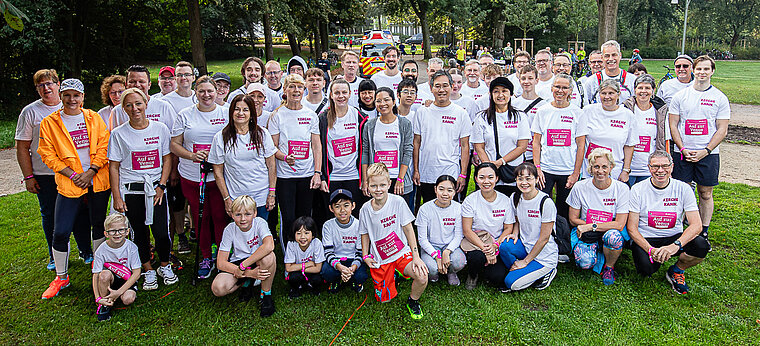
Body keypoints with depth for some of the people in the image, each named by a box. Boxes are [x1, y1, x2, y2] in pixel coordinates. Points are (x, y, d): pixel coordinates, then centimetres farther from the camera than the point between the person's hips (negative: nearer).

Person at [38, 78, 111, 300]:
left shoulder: (94, 118, 6)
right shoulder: (49, 123, 2)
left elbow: (104, 147, 1)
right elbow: (48, 155, -1)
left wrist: (91, 172, -11)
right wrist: (72, 175, -11)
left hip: (98, 180, 1)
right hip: (69, 183, -1)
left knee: (99, 225, 13)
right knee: (61, 232, -3)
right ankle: (61, 277, 16)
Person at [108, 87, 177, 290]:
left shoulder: (160, 129, 2)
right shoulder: (118, 134, 0)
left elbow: (167, 160, 6)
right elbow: (114, 167, 1)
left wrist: (161, 186, -3)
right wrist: (117, 197, -4)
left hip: (156, 189, 0)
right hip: (131, 191, 0)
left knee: (161, 233, -6)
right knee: (140, 233, 7)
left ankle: (165, 266, 18)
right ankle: (148, 271, 24)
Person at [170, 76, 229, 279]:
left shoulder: (226, 114, 5)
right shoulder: (185, 115, 6)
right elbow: (174, 145, 6)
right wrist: (193, 155, -12)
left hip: (219, 176, -1)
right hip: (191, 177, 1)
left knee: (220, 217, 1)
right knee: (200, 218, 9)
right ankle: (206, 258, 24)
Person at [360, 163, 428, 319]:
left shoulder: (398, 202, -13)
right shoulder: (365, 209, -5)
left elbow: (408, 229, -8)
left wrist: (416, 256, -13)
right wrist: (365, 256, 0)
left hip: (401, 252, -2)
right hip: (379, 258, 2)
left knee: (422, 277, -28)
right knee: (384, 299, 2)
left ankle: (412, 301, 5)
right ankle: (393, 277, 34)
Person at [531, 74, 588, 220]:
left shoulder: (577, 113, 1)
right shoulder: (542, 111, 4)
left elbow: (581, 145, 1)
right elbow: (536, 142, 4)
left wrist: (576, 173, -4)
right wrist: (537, 168, -5)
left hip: (569, 171, 0)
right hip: (545, 169, 0)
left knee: (565, 212, 8)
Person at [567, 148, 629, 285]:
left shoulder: (621, 188, -9)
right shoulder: (580, 187, -6)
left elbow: (620, 224, -14)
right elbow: (573, 219, -1)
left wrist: (591, 226, -20)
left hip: (611, 231, 0)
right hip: (586, 234, 1)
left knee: (613, 236, -36)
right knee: (585, 262, -28)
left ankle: (609, 267, -4)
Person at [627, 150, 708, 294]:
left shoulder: (683, 189, -3)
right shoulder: (638, 189, -6)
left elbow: (696, 225, -12)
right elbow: (632, 228, -8)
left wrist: (676, 245, -29)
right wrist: (651, 249, -24)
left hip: (674, 238, 2)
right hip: (645, 239, -2)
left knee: (702, 246, -27)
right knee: (646, 268, -31)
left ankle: (676, 270, 4)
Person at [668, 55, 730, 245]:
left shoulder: (720, 98, 3)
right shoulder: (680, 96, 4)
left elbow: (722, 130, 0)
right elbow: (673, 125, 3)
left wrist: (706, 151, -11)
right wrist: (683, 149, -9)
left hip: (709, 153, 0)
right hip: (682, 152, 0)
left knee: (706, 193, 6)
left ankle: (703, 233, 15)